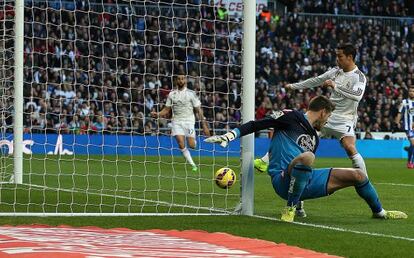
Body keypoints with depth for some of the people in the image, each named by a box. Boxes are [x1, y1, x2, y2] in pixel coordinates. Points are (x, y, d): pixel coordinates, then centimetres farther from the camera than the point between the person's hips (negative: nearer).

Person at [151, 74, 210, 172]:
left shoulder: (191, 93, 0)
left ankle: (194, 140, 28)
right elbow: (167, 109, 12)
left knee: (191, 145, -11)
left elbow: (198, 110, 1)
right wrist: (158, 114, -7)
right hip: (177, 121, 2)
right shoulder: (171, 94, 8)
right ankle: (193, 165, -3)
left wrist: (204, 124, -3)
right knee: (181, 144, -15)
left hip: (189, 121, -2)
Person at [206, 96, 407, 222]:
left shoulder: (314, 137, 24)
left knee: (357, 175, 6)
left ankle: (379, 212, 31)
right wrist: (229, 135, -20)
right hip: (283, 180, -8)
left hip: (305, 182, 8)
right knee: (307, 157, -41)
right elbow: (257, 125, -7)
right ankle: (290, 209, -24)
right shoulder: (291, 117, 0)